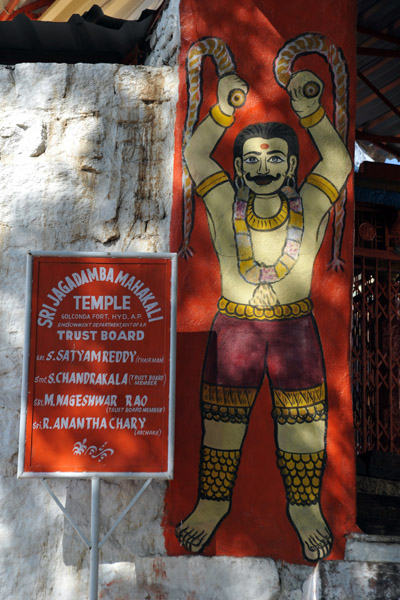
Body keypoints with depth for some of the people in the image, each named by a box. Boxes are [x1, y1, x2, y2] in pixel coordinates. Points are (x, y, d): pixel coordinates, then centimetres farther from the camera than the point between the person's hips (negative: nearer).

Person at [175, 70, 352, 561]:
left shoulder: (311, 206, 0)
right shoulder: (224, 204, 0)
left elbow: (338, 161, 5)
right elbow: (194, 155, 4)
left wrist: (311, 113, -4)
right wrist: (223, 110, -6)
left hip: (295, 327, 1)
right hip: (233, 325, 0)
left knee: (302, 418, 8)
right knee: (222, 417, 8)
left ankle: (305, 506, 27)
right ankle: (213, 502, 26)